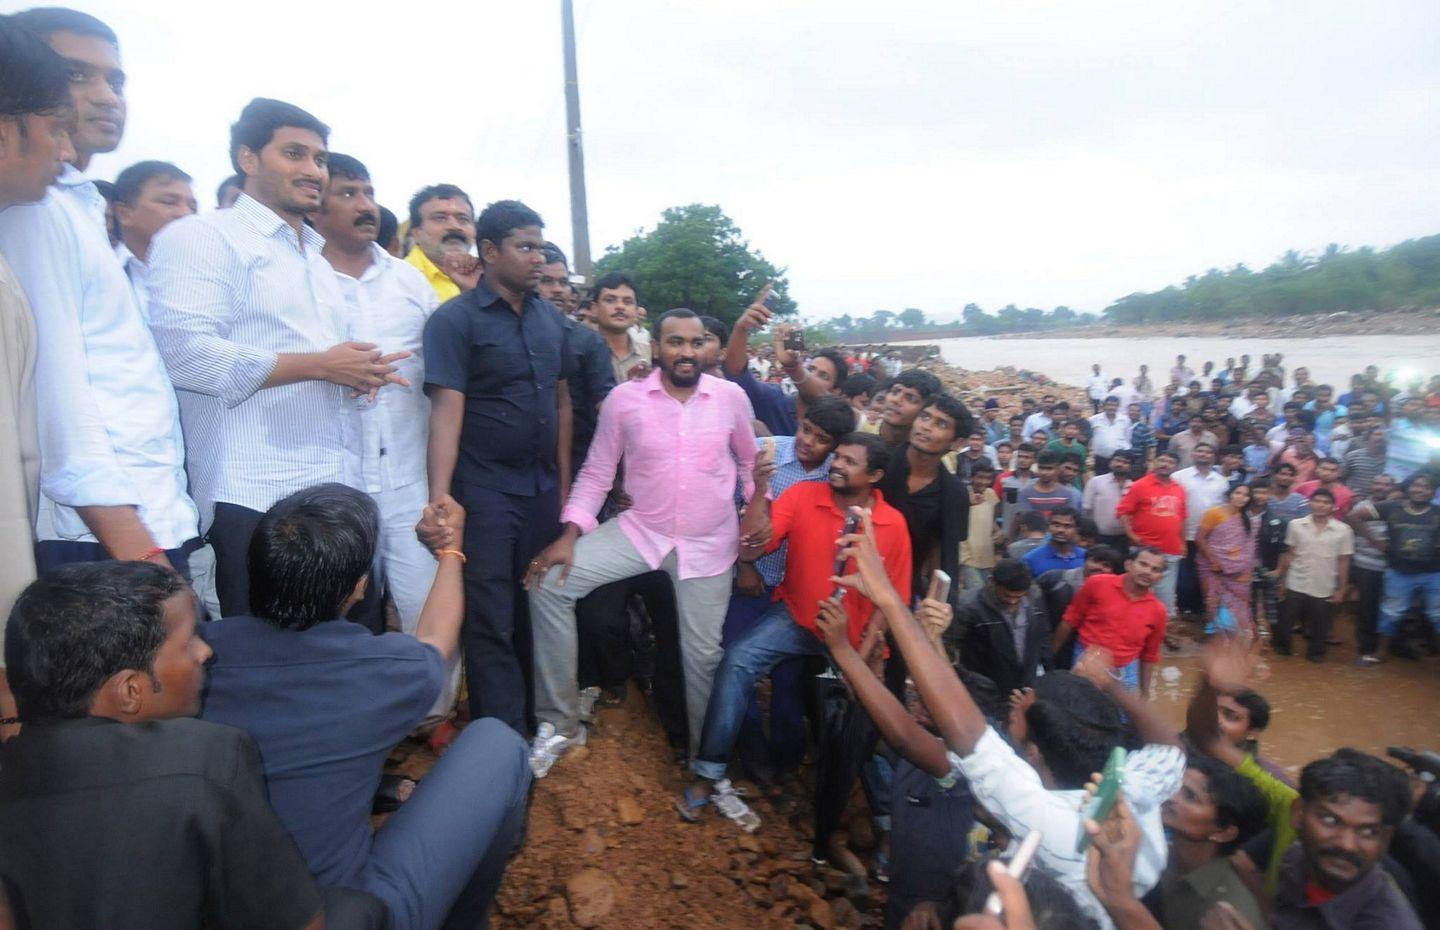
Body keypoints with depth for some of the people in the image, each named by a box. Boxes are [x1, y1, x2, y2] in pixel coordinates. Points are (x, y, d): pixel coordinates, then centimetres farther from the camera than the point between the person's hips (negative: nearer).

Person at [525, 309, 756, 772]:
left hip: (709, 544, 0)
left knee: (703, 655, 5)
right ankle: (560, 723, -2)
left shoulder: (731, 397, -5)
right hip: (639, 530, 1)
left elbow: (750, 462, 10)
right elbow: (596, 473, -3)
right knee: (550, 585, -16)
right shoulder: (624, 398, -8)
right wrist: (569, 534, -12)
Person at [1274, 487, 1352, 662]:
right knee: (1286, 621, 10)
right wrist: (1282, 579, 4)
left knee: (1320, 626, 13)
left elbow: (1343, 562, -1)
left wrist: (1341, 590, 0)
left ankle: (1316, 652, 33)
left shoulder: (1343, 530, -7)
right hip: (1296, 585, 0)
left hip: (1324, 589, 0)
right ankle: (1281, 647, 30)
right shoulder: (1296, 525, -5)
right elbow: (1289, 554, 3)